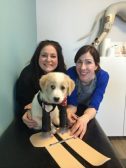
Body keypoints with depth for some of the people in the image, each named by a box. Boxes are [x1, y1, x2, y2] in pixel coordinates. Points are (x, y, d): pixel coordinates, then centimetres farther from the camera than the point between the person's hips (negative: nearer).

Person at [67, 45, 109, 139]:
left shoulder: (103, 76, -29)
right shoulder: (71, 73, -31)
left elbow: (93, 106, -32)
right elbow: (72, 104, -26)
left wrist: (84, 119, -54)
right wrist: (68, 112, -50)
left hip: (87, 109, 0)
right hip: (74, 109, 0)